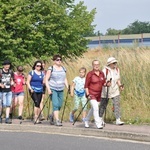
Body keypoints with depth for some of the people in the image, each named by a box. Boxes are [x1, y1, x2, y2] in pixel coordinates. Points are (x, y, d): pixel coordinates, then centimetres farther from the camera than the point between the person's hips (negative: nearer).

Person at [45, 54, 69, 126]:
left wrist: (68, 88, 9)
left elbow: (65, 79, 19)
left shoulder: (63, 69, 11)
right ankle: (57, 120, -17)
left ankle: (52, 116, 27)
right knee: (55, 104, -15)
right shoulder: (51, 69, -5)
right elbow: (46, 79, -5)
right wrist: (48, 89, -15)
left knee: (60, 105, 7)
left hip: (61, 90, 6)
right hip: (53, 89, -6)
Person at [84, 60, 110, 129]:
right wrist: (88, 94, -17)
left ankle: (86, 121, 36)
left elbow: (103, 83, 13)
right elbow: (86, 85, -9)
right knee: (96, 108, -17)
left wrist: (106, 84, -9)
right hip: (91, 94, -6)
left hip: (98, 94, 6)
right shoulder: (90, 74, -11)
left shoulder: (102, 73, 5)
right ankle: (98, 124, -13)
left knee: (93, 109, 16)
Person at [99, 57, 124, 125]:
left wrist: (120, 85, 0)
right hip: (106, 91, -4)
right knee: (103, 105, 9)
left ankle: (118, 120, -8)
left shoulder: (117, 70, 4)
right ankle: (100, 118, 29)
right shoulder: (105, 70, -14)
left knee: (117, 104, -8)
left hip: (115, 91, 4)